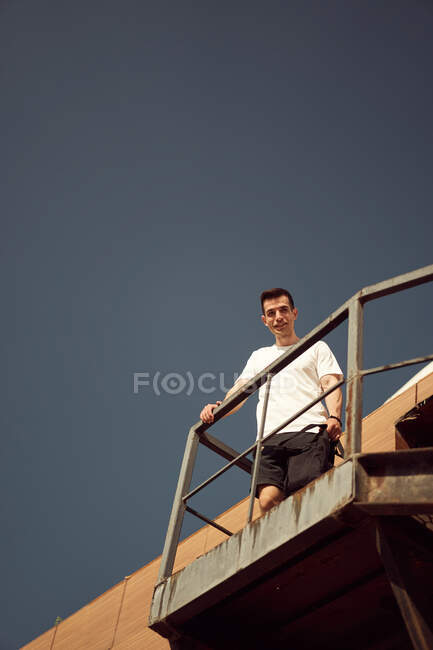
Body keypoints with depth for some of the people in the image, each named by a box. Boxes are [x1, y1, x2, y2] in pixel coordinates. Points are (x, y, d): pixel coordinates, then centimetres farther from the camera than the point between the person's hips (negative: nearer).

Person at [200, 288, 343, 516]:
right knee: (268, 500, -24)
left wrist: (334, 417, -12)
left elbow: (330, 384, 10)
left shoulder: (317, 348, 25)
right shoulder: (259, 356, 33)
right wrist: (218, 408, -1)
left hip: (309, 431, -2)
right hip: (271, 438, 3)